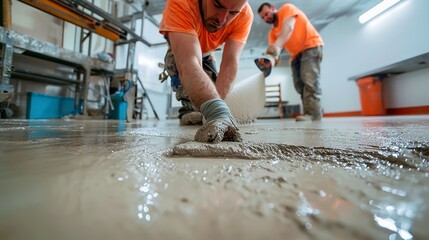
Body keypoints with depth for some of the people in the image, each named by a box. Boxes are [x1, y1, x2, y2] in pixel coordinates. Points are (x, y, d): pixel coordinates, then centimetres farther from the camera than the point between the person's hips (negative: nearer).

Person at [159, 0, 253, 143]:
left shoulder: (245, 15, -34)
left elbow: (230, 63, -41)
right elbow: (189, 64, -57)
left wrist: (215, 110, -53)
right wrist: (217, 111, -71)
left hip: (207, 49, 3)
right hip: (176, 41, -2)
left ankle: (196, 110, 19)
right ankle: (189, 109, -20)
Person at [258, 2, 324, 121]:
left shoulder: (287, 8, -2)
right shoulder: (272, 32, 12)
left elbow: (288, 27, -23)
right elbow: (274, 51, -3)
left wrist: (277, 44, -41)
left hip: (311, 46, -7)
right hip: (296, 54, 7)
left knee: (310, 79, -22)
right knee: (299, 85, -2)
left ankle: (314, 114, -26)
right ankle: (309, 113, 2)